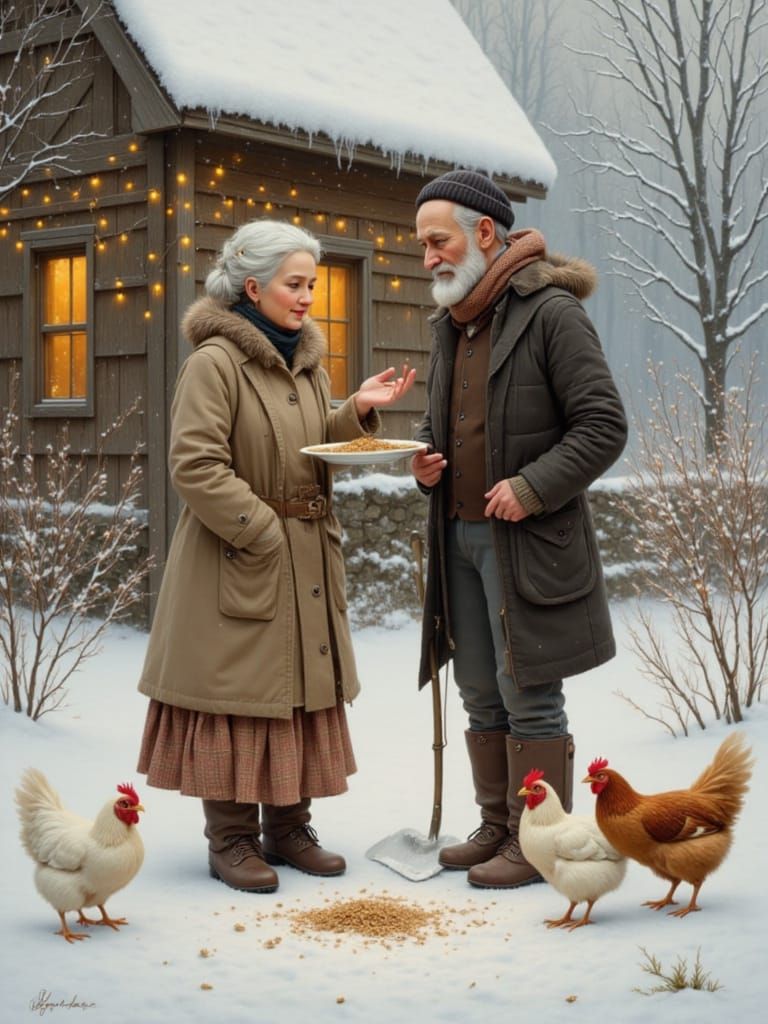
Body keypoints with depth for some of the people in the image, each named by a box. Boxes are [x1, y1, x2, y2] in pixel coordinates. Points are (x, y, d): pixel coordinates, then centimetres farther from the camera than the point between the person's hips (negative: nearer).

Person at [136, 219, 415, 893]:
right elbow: (195, 465, -18)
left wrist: (358, 412, -3)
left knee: (303, 694, 11)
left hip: (307, 560, 8)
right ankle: (231, 839, 12)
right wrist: (264, 533, -17)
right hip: (238, 559, -7)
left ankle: (288, 828, 24)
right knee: (239, 696, 0)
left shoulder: (307, 361, 13)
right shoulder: (215, 361, -12)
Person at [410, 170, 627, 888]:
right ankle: (496, 827, 26)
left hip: (527, 541, -8)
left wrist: (533, 486, -20)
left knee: (528, 695, -2)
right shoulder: (449, 325, 15)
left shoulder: (550, 311, -10)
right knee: (481, 694, 14)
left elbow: (604, 424, -13)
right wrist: (426, 462, 5)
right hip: (460, 535, 8)